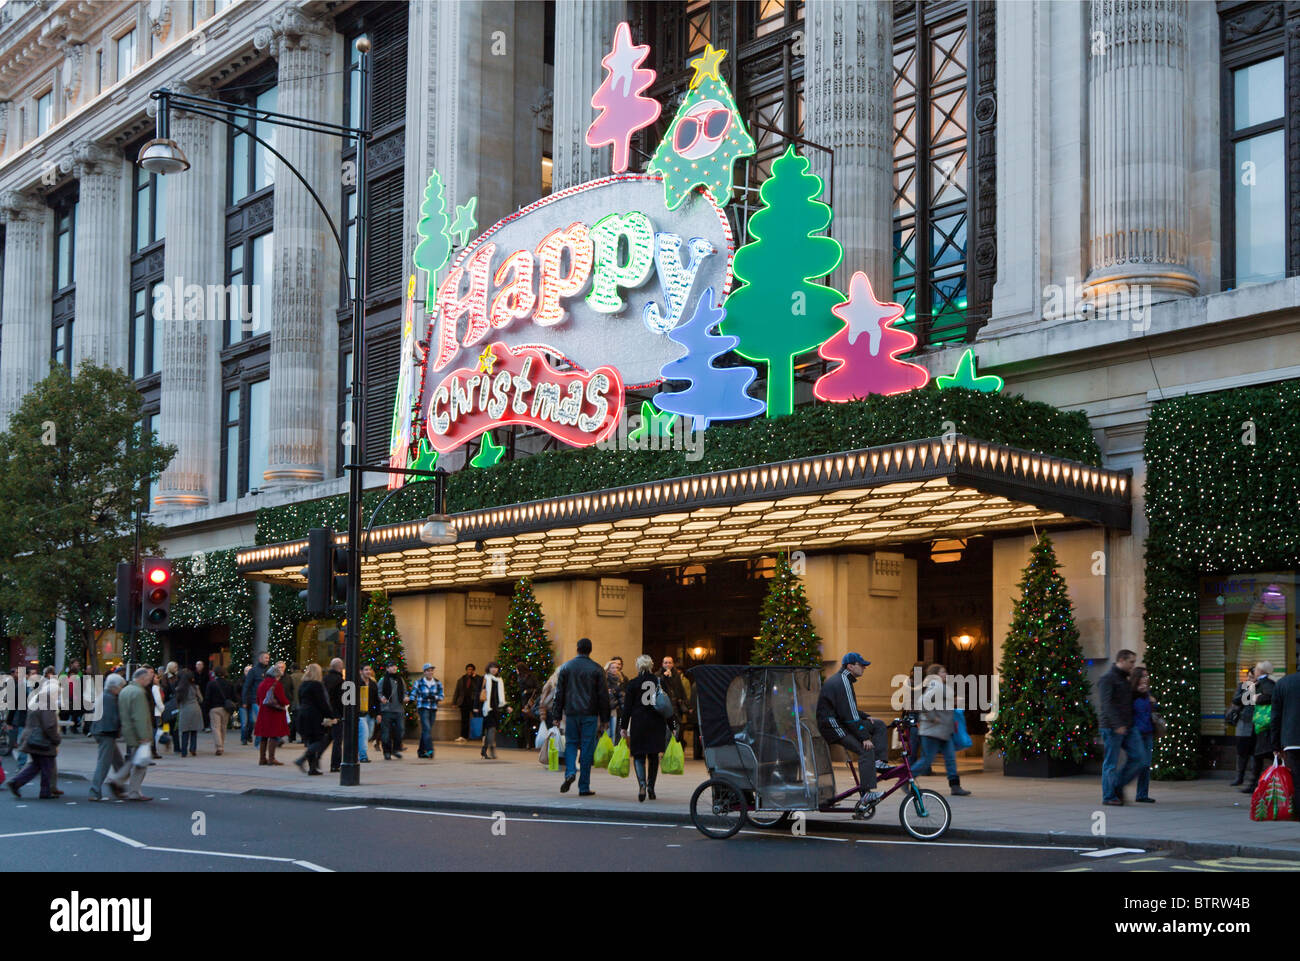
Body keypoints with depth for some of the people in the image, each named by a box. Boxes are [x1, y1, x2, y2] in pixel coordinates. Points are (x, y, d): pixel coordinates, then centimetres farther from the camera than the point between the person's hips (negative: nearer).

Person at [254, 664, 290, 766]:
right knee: (274, 736, -3)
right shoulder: (277, 685, -13)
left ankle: (262, 758, 16)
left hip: (263, 713, 7)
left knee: (264, 736, 12)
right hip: (275, 714, -7)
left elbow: (258, 701, 16)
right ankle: (271, 758, -6)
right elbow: (283, 700, -15)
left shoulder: (261, 684, 9)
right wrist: (287, 703, 5)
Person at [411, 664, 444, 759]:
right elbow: (413, 694, 4)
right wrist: (413, 706, -5)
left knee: (425, 730, 9)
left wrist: (434, 697, -11)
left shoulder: (437, 683, 7)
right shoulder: (419, 682, -2)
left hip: (433, 709, 4)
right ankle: (429, 750, -25)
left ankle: (421, 751, 18)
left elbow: (441, 696, 9)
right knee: (427, 729, -17)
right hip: (423, 708, -4)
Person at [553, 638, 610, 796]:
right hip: (590, 714, -1)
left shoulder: (566, 667, 4)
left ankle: (570, 772, -12)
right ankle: (584, 787, 3)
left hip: (571, 713, 1)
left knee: (571, 743, 15)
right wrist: (604, 719, 5)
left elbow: (559, 693, 5)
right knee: (587, 748, 2)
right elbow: (603, 695, 0)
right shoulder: (596, 669, -1)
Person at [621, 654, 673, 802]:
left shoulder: (632, 684, -2)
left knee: (639, 755, 1)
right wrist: (671, 727, 12)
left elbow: (627, 708, -2)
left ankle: (642, 784, -22)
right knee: (653, 756, 14)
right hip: (657, 723, 2)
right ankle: (651, 788, 15)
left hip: (638, 723, -2)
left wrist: (624, 727, 3)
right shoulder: (660, 682, 4)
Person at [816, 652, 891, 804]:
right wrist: (865, 737, -21)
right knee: (866, 750, -25)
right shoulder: (842, 682, -17)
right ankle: (868, 792, -31)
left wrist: (865, 717, 10)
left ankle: (879, 761, -4)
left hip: (840, 722, 11)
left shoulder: (843, 679, 17)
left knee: (879, 725, 9)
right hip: (832, 726, -11)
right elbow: (849, 715, -22)